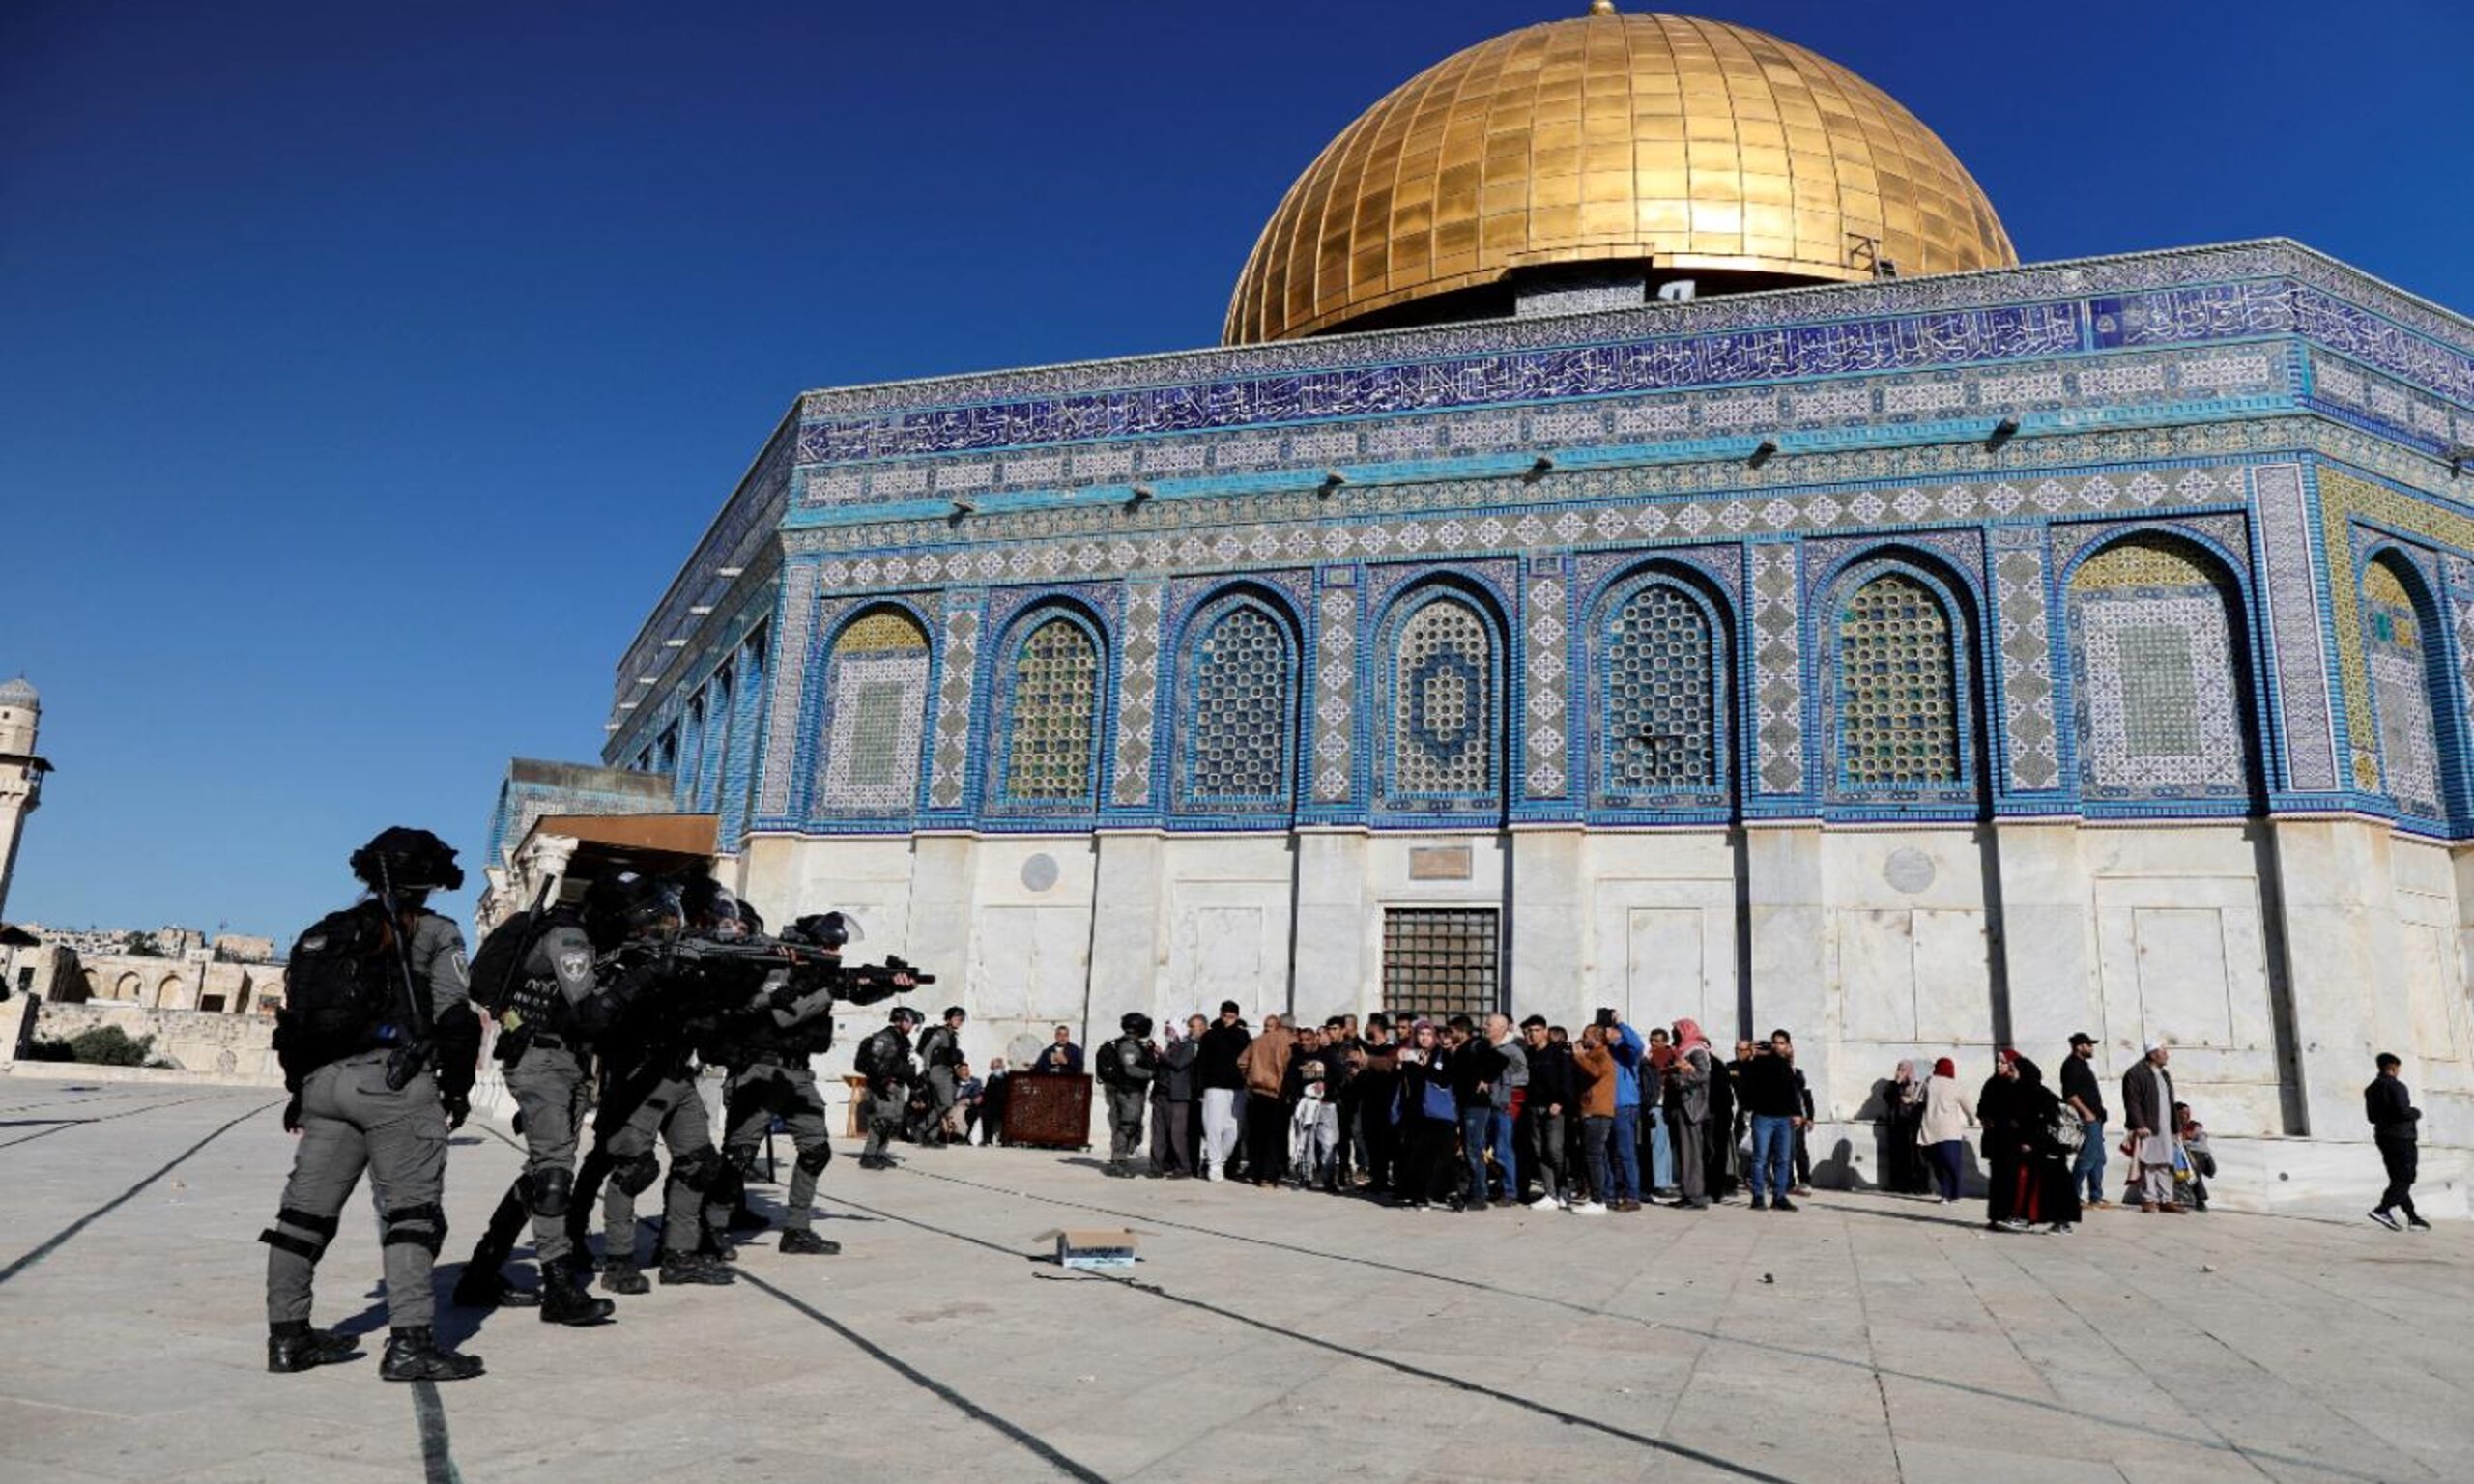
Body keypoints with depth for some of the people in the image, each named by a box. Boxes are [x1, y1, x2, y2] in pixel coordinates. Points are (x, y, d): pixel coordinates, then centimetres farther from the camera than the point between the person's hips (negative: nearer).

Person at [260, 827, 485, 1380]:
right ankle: (409, 1342, -10)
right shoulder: (432, 932, 2)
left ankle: (287, 1334, 21)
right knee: (411, 1208, -5)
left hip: (322, 1082, 6)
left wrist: (300, 1090, 27)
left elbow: (295, 1017, 21)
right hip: (393, 1079, -6)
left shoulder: (325, 934, 20)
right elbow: (455, 1016, -5)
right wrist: (457, 1085, 5)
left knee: (307, 1209, 14)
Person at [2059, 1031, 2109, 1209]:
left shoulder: (2082, 1064, 20)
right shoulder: (2072, 1065, -12)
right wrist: (2085, 1112, -22)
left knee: (2098, 1159, 12)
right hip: (2087, 1119, -11)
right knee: (2087, 1158, -12)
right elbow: (2070, 1094, -20)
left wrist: (2098, 1110, 18)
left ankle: (2096, 1197, 17)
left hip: (2094, 1117, 11)